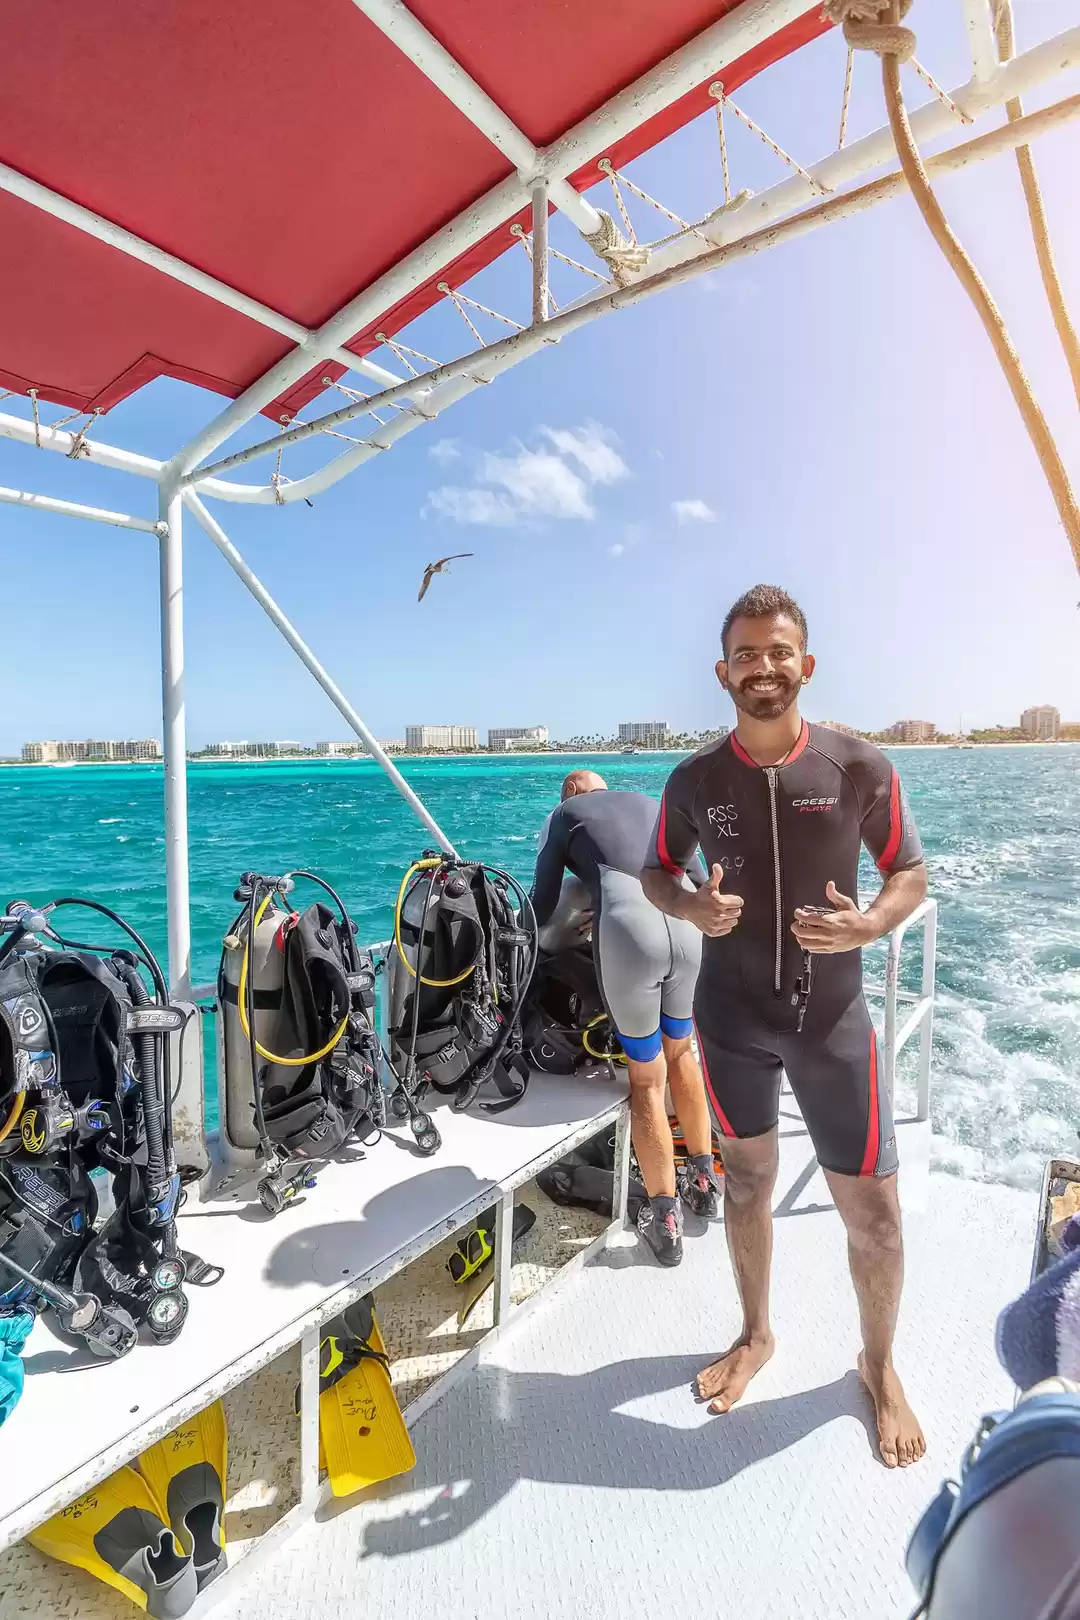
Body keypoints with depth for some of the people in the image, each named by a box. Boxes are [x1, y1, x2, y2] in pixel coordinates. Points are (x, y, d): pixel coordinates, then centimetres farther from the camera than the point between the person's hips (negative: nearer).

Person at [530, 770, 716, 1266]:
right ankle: (704, 1179, 40)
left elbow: (542, 903, 16)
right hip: (687, 927, 4)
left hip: (628, 934, -3)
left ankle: (665, 1221, 23)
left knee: (646, 1079, 14)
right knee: (680, 1053, 28)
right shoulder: (654, 805, 30)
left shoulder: (565, 813, 20)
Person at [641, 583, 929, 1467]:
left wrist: (870, 925, -21)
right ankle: (756, 1334, 45)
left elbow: (911, 873, 0)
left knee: (873, 1208, 7)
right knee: (747, 1179, 19)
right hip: (731, 1012, 1)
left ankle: (880, 1366, 38)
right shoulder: (695, 779, -6)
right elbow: (655, 872, 7)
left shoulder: (861, 766, -10)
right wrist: (691, 907, -16)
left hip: (831, 1015, -1)